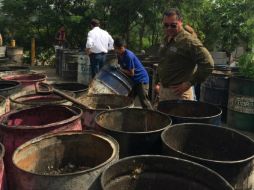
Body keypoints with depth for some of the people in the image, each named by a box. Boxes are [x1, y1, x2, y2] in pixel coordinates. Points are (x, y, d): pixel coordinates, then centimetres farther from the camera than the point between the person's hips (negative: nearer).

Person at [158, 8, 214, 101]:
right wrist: (160, 81, 14)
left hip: (178, 91, -8)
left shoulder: (188, 41, -18)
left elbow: (208, 64, -23)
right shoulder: (166, 39, 9)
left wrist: (189, 83, -19)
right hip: (163, 89, 8)